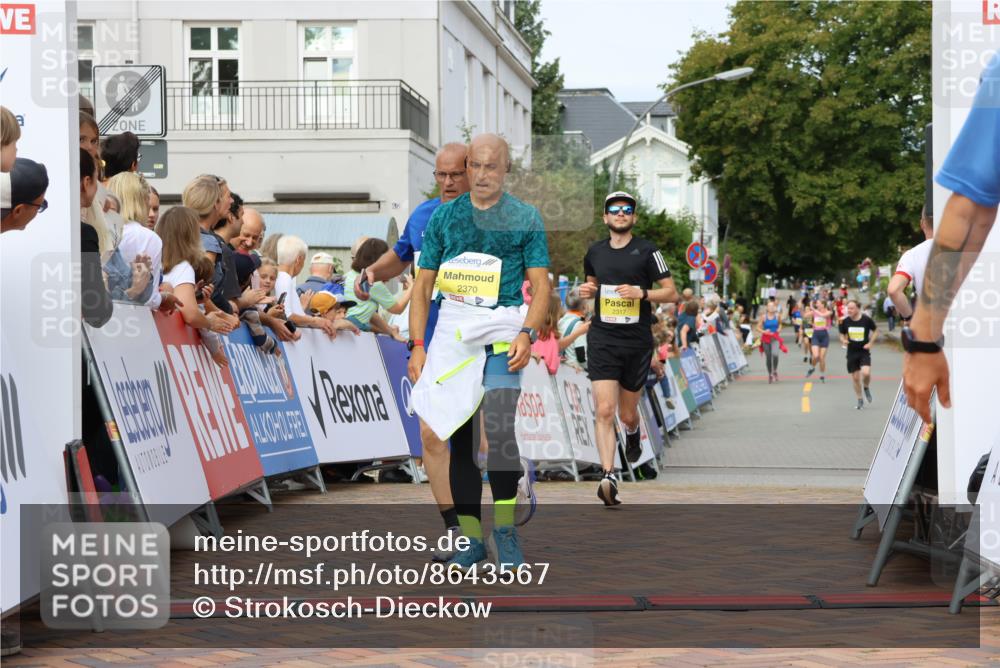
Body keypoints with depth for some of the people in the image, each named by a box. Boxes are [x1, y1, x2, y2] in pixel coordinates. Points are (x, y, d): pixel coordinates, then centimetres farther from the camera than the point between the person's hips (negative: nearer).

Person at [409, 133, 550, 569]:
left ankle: (505, 529, -5)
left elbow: (541, 285, 1)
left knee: (498, 428, -19)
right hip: (451, 331, 3)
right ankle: (470, 538, 12)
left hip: (502, 331, -3)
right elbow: (423, 285, 11)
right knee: (459, 435, 4)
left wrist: (527, 333, -15)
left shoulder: (525, 218, 4)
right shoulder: (444, 216, 10)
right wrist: (417, 345, 2)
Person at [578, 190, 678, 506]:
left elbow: (671, 292, -2)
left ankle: (633, 434, 49)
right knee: (605, 411, -15)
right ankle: (609, 477, -19)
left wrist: (641, 293, -18)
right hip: (602, 339, 1)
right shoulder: (595, 251, 9)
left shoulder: (647, 251, -2)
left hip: (637, 341, -1)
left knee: (627, 414, 12)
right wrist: (587, 290, 4)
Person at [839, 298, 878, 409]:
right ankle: (860, 400, 23)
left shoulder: (866, 320, -10)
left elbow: (876, 331, 5)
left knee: (866, 373, -22)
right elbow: (842, 335, 10)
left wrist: (870, 343, -5)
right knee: (855, 377, 5)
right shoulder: (845, 321, -4)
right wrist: (843, 340, -12)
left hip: (864, 351, -2)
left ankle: (866, 388, 11)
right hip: (852, 352, 2)